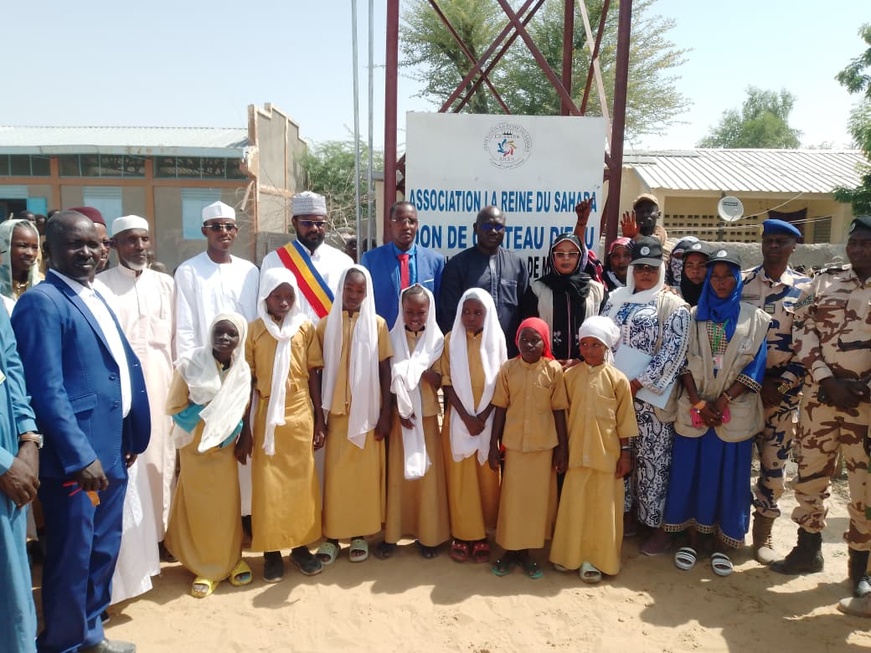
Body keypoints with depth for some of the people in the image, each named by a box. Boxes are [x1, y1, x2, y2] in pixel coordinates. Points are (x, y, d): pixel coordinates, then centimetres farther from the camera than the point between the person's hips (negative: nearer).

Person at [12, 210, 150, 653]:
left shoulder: (94, 297, 13)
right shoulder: (42, 302, -13)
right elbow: (46, 389, -19)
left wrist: (129, 437, 13)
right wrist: (80, 456, -22)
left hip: (110, 448, 8)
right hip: (74, 455, -8)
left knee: (103, 551, 20)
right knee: (71, 558, 7)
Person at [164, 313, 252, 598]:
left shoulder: (243, 371, -5)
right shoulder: (190, 365, -15)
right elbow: (174, 407, -9)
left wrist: (233, 433, -9)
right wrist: (206, 410, -18)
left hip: (225, 447, 2)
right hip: (194, 448, -2)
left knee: (227, 505, 8)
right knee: (199, 507, 5)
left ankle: (231, 561, 25)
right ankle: (204, 569, 19)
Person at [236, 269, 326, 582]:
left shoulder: (306, 328, 1)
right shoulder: (254, 330, -2)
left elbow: (314, 375, 4)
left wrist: (320, 419, 2)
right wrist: (245, 428, -2)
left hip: (301, 415, 1)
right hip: (267, 416, -1)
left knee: (302, 480, 9)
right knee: (268, 483, 6)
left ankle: (301, 544, 24)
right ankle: (271, 550, 19)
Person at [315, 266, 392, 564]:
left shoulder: (377, 324, 0)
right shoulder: (327, 324, 1)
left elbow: (385, 371, 0)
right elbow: (319, 371, 2)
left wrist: (385, 414, -3)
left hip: (368, 412, 0)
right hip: (336, 411, 0)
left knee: (366, 473, 6)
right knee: (335, 474, 4)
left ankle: (361, 534, 20)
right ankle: (332, 535, 17)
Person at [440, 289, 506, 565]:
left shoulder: (496, 339, 0)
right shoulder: (451, 340, -1)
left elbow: (500, 384, -2)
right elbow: (447, 383, -4)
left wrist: (482, 416, -12)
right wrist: (467, 417, -13)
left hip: (489, 419, 0)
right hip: (458, 419, 0)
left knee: (486, 477, 5)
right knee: (459, 478, 3)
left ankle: (482, 536, 15)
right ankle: (462, 536, 13)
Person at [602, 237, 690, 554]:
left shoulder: (673, 306, -4)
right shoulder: (617, 299, 11)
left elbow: (671, 354, -12)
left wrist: (637, 383, -15)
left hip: (650, 396, -5)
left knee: (652, 460, 1)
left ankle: (659, 526, 15)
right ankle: (627, 514, 28)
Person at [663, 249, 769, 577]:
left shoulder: (754, 318, 4)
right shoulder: (695, 316, 7)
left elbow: (755, 365, -3)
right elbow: (685, 362, 2)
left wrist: (723, 400, -11)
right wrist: (698, 402, -9)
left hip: (735, 409, -1)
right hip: (694, 407, 1)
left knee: (728, 472, 5)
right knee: (692, 469, 4)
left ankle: (722, 543, 18)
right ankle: (696, 536, 18)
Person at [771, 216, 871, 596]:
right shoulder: (824, 282, 5)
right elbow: (803, 330, -1)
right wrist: (827, 381, -11)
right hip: (820, 396, 2)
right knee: (809, 473, 11)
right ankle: (808, 548, 29)